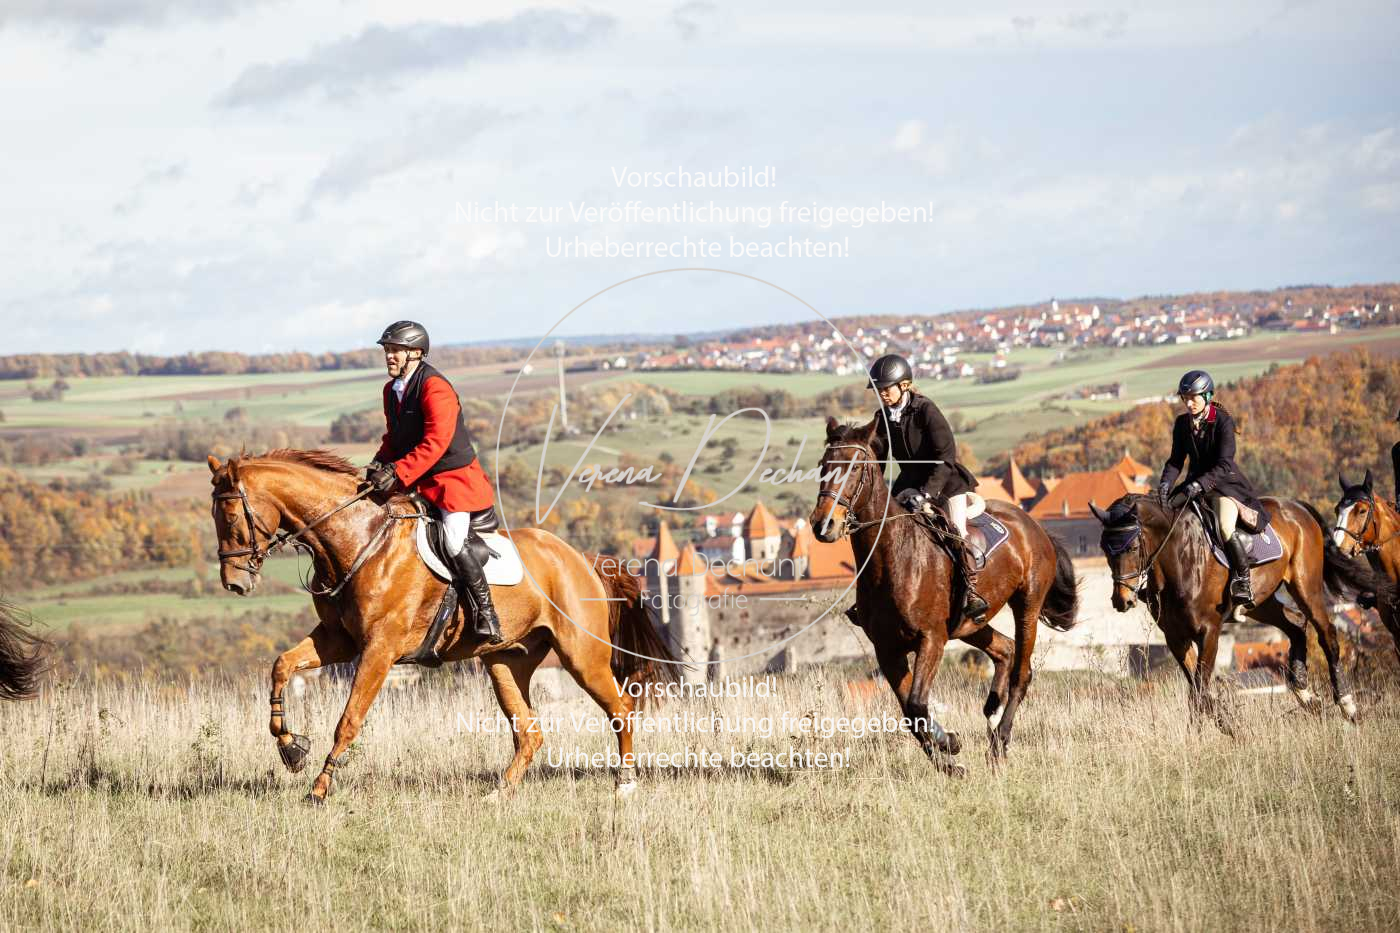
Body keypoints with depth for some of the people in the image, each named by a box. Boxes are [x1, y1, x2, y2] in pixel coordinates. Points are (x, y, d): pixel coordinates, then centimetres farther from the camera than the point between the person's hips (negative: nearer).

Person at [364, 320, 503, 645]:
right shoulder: (392, 390, 9)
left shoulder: (435, 388, -19)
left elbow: (435, 442, -28)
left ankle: (487, 615, -14)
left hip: (455, 478, -9)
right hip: (418, 485, 9)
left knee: (454, 541, -24)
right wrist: (380, 463, -1)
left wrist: (398, 472, -34)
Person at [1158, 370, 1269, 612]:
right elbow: (1176, 460, 6)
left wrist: (1200, 484, -35)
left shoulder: (1223, 422, -15)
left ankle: (1243, 581, -18)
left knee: (1226, 528, -32)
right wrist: (1166, 483, -14)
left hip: (1225, 483, -6)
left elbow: (1224, 465, -22)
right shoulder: (1183, 423, 3)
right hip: (1195, 484, 6)